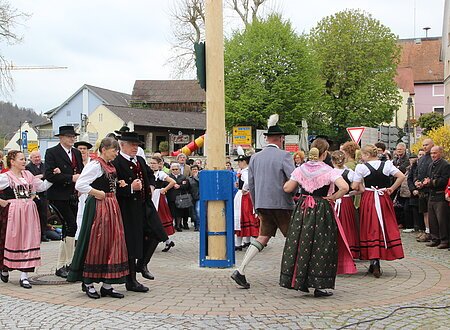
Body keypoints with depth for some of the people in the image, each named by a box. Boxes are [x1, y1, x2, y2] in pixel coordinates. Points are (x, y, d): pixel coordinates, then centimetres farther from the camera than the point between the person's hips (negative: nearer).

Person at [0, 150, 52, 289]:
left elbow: (42, 186, 20)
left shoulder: (28, 175, 13)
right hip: (12, 212, -5)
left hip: (29, 212, 5)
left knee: (28, 241, 0)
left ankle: (24, 276, 2)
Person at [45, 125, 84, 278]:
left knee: (67, 230, 9)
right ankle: (69, 263, -6)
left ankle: (61, 266, 17)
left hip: (73, 196, 7)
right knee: (71, 226, -15)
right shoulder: (52, 152, -6)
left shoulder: (77, 153, 15)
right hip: (59, 196, -7)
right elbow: (49, 175, -16)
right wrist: (70, 178, -18)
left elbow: (81, 172, 22)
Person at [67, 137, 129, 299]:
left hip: (111, 206, 9)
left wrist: (118, 184, 7)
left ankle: (107, 285, 12)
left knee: (112, 242, 7)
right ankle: (88, 284, 10)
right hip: (98, 206, -9)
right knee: (95, 243, -2)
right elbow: (79, 185, -19)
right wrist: (97, 193, -15)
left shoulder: (110, 166, 14)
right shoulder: (94, 165, -13)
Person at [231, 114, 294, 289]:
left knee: (263, 237, 10)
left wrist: (257, 207, 20)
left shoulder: (255, 157, 9)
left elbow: (251, 185, 12)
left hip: (263, 204, 5)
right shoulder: (284, 156, -8)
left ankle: (241, 270, -1)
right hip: (281, 204, -5)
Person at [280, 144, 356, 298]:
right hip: (322, 210, -4)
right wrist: (333, 197, -8)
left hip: (302, 210, 4)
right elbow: (344, 187, -24)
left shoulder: (300, 169, 1)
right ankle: (318, 286, 4)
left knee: (301, 242, 13)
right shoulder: (329, 171, -10)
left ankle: (299, 281, 17)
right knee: (321, 245, 2)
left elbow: (287, 188, 4)